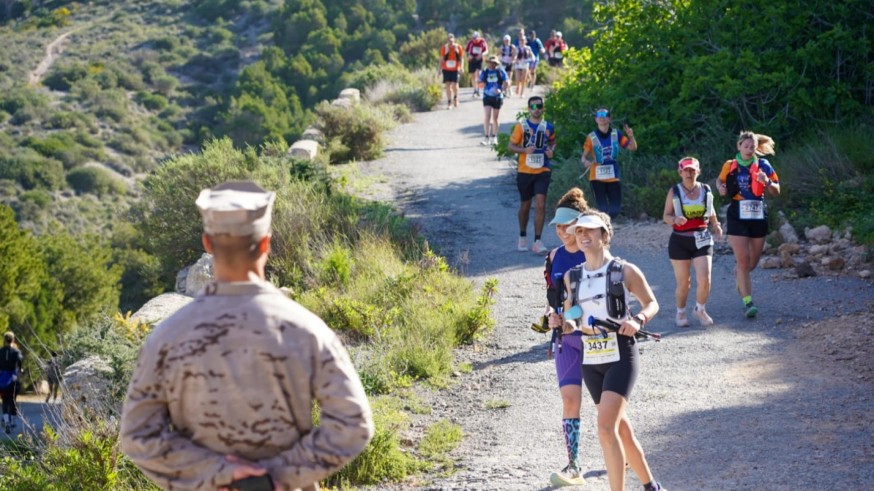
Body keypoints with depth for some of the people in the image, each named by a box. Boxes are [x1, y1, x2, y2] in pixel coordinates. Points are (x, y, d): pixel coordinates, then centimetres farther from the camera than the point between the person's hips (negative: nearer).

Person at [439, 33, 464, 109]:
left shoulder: (458, 47, -2)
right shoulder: (444, 48, 0)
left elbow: (461, 59, 3)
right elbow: (441, 59, 5)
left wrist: (461, 68, -7)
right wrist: (440, 69, 3)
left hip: (455, 69, -1)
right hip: (446, 69, 1)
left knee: (455, 85, -7)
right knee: (447, 85, -2)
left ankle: (455, 98, 24)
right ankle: (449, 103, 6)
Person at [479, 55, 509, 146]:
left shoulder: (500, 71, -1)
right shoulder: (485, 72, 3)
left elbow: (507, 82, -2)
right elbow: (481, 83, 5)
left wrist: (503, 90, -19)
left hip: (497, 97, 0)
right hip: (487, 97, 0)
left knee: (495, 118, 10)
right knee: (487, 117, -12)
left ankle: (494, 137, 22)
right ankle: (486, 137, -6)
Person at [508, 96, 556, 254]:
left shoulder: (548, 127, 3)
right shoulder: (521, 126, -3)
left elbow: (552, 142, 20)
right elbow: (511, 145, -1)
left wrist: (551, 150, -3)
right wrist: (524, 150, -20)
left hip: (542, 171, 0)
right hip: (525, 171, 0)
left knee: (540, 204, -12)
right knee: (525, 205, 11)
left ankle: (537, 241, -9)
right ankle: (522, 237, 32)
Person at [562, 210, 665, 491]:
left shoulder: (625, 271, -5)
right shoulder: (571, 276, 7)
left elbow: (652, 304, 5)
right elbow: (570, 315, 16)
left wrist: (638, 320, -15)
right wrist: (567, 325, -7)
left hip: (620, 356, -5)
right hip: (590, 361, 5)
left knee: (606, 428, -18)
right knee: (620, 428, 13)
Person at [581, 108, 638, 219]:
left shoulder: (616, 134, 2)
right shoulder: (592, 137, -4)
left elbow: (632, 147, 1)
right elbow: (584, 156, -1)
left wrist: (631, 137, -19)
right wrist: (585, 161, -24)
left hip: (613, 177, 3)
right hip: (597, 177, -3)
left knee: (616, 208, 1)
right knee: (602, 208, -8)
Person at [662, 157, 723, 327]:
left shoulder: (706, 190, 5)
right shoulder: (674, 192, -2)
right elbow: (666, 216, -1)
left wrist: (716, 225, 3)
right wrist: (675, 219, -23)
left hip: (702, 241, 1)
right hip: (680, 241, -1)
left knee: (704, 279, -11)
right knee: (683, 282, 5)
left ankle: (700, 310, 15)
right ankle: (681, 313, 28)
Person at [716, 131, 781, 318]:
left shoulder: (763, 165, 1)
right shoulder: (730, 166, 0)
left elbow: (776, 191, 1)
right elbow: (720, 181, 18)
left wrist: (767, 182, -19)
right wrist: (721, 188, -4)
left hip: (758, 217, 2)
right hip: (737, 217, -2)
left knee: (753, 262, 13)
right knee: (744, 261, -11)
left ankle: (738, 272, 48)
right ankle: (748, 302, -11)